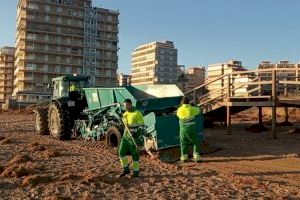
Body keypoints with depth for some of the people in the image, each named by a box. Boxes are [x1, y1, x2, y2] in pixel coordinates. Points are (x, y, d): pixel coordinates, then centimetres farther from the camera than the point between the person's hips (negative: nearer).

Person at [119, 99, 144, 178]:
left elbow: (141, 126, -11)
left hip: (134, 136, -6)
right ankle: (126, 169, 12)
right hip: (126, 136, 6)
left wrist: (138, 135, -20)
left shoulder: (137, 113, -9)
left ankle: (136, 171, 13)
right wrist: (125, 135, 18)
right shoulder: (125, 114, 11)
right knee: (122, 152, -2)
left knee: (134, 154, 0)